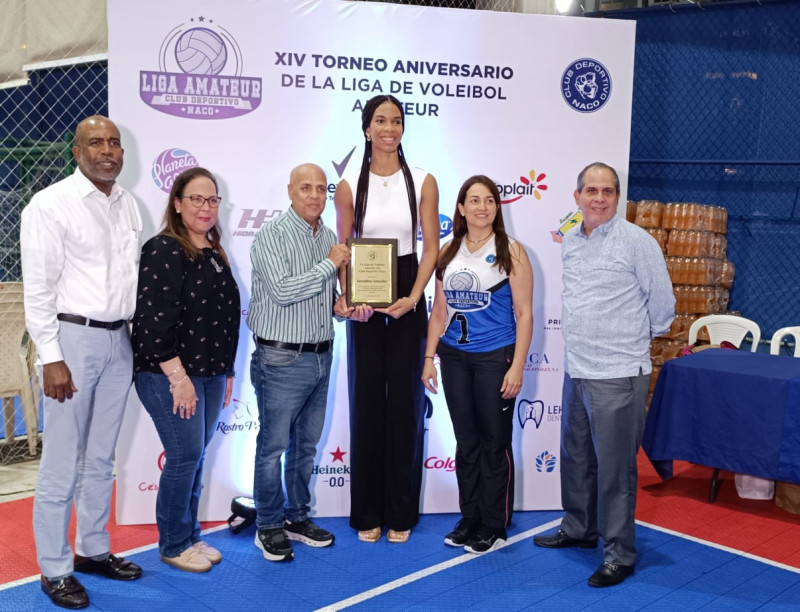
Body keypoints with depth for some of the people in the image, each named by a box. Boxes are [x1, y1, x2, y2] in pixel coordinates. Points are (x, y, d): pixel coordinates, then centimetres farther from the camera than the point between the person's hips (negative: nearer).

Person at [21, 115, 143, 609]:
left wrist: (141, 336, 11)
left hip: (119, 340, 6)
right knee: (63, 463, 0)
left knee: (102, 457, 15)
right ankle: (55, 569, 15)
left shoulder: (128, 204, 11)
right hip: (74, 337, -6)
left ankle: (94, 549, 30)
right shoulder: (52, 204, -8)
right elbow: (38, 288, -10)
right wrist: (51, 359, -14)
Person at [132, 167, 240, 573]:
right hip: (170, 375, -7)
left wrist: (227, 372, 17)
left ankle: (190, 536, 26)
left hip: (210, 374, 8)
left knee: (195, 457, 13)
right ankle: (173, 545, 13)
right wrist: (178, 377, -20)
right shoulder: (163, 250, -12)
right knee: (185, 456, -4)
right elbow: (153, 320, -19)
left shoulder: (215, 254, 13)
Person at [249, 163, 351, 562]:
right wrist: (329, 264, -16)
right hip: (282, 360, -7)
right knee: (273, 445, 3)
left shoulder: (329, 237, 11)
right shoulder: (271, 237, -11)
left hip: (320, 357, 7)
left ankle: (298, 518, 29)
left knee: (306, 444, 16)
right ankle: (269, 526, 16)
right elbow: (282, 291, -22)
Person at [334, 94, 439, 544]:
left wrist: (412, 298, -14)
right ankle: (367, 513, 18)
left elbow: (431, 248, -2)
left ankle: (401, 513, 18)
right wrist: (349, 298, -13)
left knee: (405, 401, 5)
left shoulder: (423, 182, 1)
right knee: (367, 402, 5)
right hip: (365, 303, 1)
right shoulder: (349, 186, 3)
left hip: (408, 297, 0)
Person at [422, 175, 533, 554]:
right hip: (455, 357, 4)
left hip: (495, 357, -4)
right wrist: (429, 357, 7)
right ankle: (469, 519, 26)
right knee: (466, 442, 13)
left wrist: (517, 367, -12)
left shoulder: (510, 251, -5)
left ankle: (494, 527, 18)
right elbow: (439, 311, 11)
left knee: (495, 443, 5)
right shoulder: (448, 252, 6)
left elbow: (524, 313, -7)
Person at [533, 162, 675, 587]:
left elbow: (661, 302, -3)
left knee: (615, 466, 0)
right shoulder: (569, 243, 10)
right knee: (575, 457, 19)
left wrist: (638, 337, 9)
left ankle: (619, 554, 13)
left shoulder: (637, 242, -10)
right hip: (576, 371, 7)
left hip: (618, 374, -7)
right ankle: (578, 529, 38)